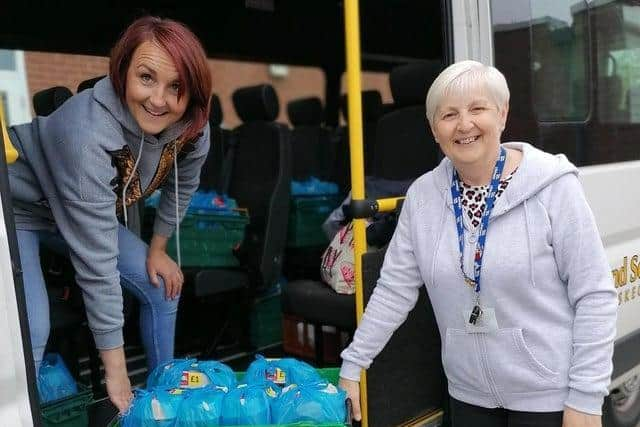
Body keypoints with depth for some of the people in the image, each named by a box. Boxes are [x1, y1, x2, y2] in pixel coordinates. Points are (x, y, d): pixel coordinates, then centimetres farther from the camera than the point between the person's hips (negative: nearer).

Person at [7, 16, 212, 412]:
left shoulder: (193, 128, -21)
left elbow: (181, 186, 3)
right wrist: (116, 372, -31)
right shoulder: (89, 132, -40)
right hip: (16, 207, -6)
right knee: (31, 331, -22)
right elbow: (97, 262, -38)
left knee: (163, 287, 2)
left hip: (84, 210, 6)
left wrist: (157, 249, 6)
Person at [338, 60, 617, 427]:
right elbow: (394, 290, 1)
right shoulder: (422, 195, -3)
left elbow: (595, 297, -11)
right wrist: (352, 366, 2)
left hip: (550, 397, -3)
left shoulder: (552, 186, -13)